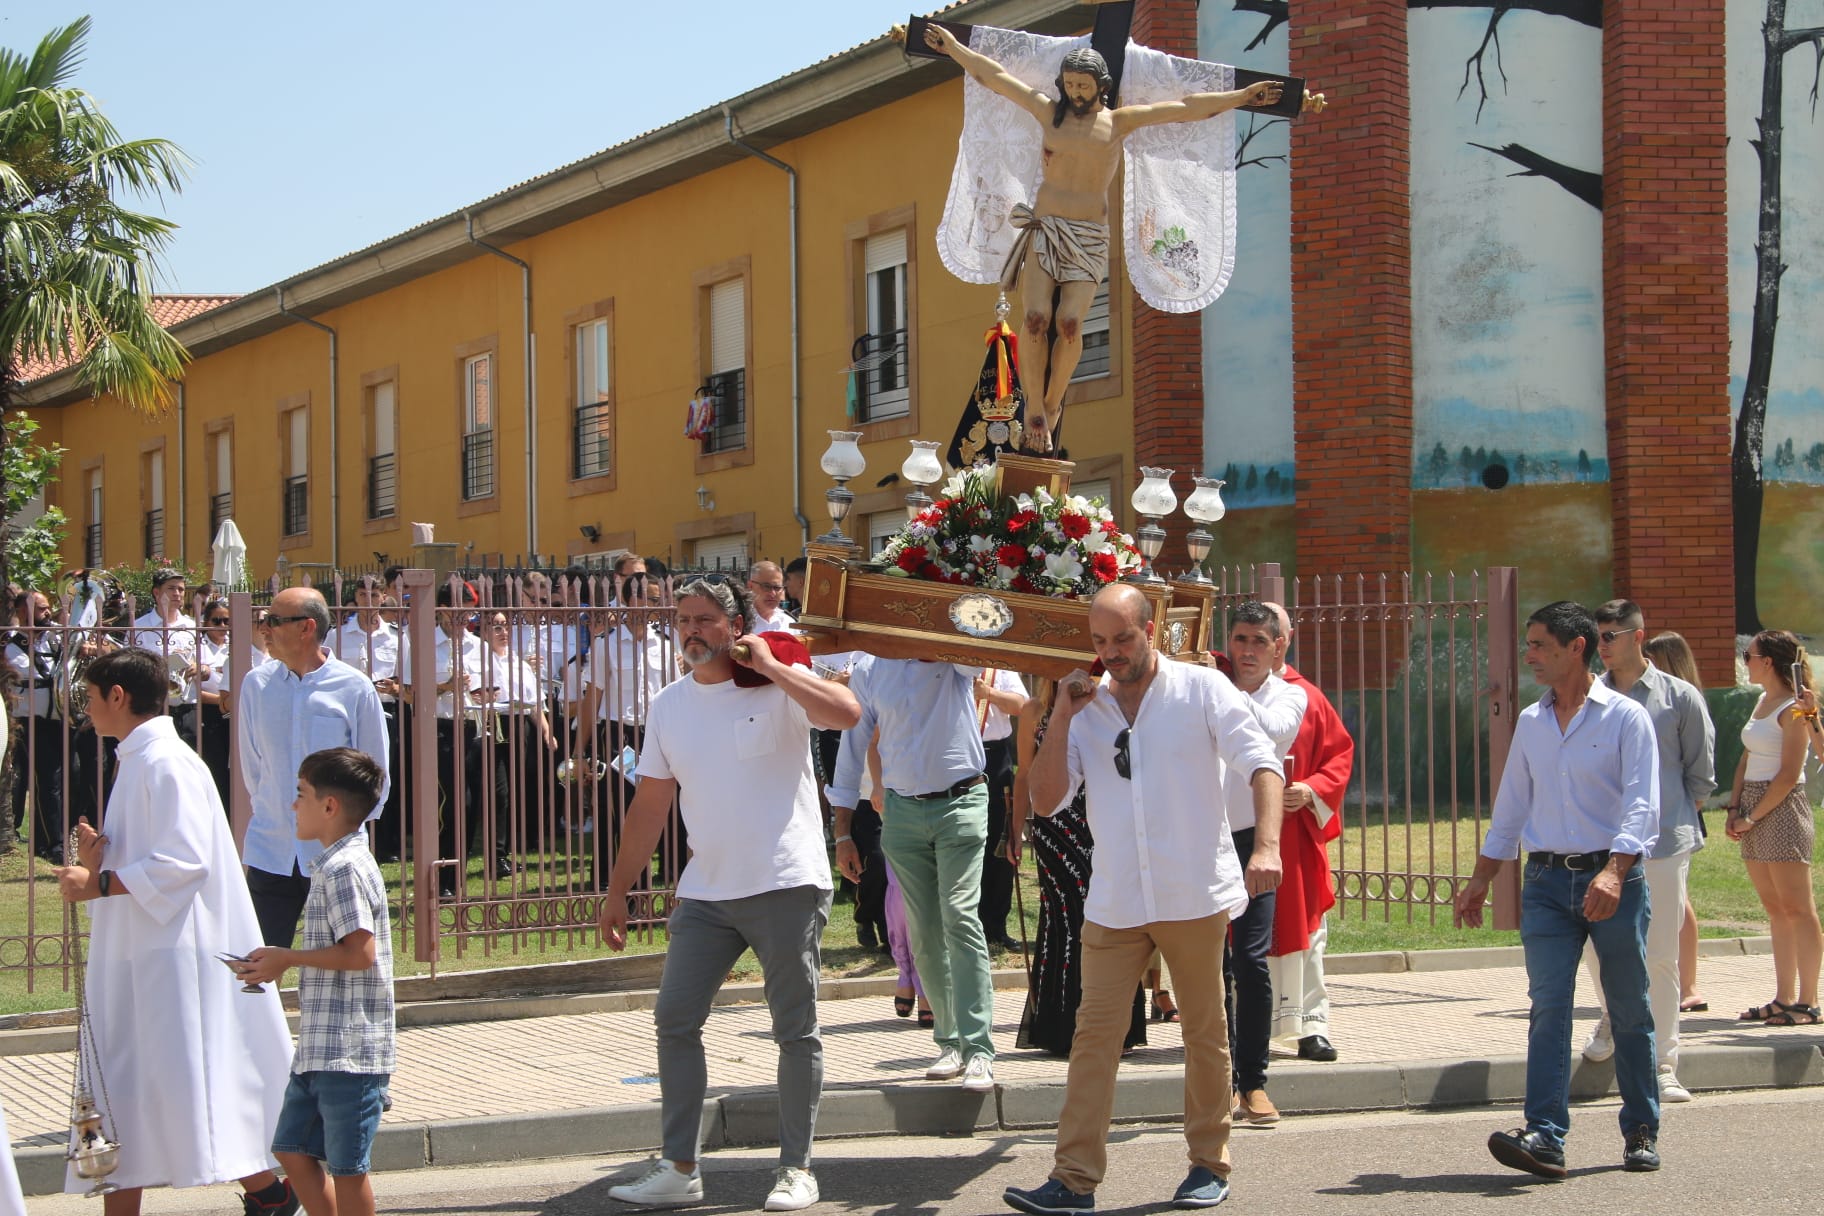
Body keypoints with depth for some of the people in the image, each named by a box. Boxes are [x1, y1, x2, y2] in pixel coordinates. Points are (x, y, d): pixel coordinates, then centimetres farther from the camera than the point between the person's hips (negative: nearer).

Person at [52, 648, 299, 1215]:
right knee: (120, 1089, 9)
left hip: (173, 956, -10)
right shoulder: (137, 761, 16)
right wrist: (99, 862, 0)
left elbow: (184, 861, -23)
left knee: (188, 1080, -7)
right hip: (133, 956, 10)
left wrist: (99, 882, -19)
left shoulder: (167, 763, -14)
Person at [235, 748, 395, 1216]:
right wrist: (280, 966, 13)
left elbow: (360, 952, -24)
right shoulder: (335, 865, 16)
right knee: (292, 1148, 14)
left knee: (345, 1166, -2)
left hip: (348, 1051, -10)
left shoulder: (344, 869, -16)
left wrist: (287, 958, -14)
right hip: (319, 1049, 10)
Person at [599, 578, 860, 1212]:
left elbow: (847, 712, -25)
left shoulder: (777, 686, -5)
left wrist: (769, 666, -19)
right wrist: (618, 891, 12)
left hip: (787, 886, -5)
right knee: (675, 1022, 1)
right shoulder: (668, 705, 10)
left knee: (796, 1031, 4)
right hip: (705, 893, 5)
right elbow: (651, 804, 14)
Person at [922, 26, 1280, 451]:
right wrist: (952, 46, 18)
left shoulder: (1118, 121, 6)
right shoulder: (1049, 112, 8)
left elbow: (1185, 109, 3)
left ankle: (1052, 404, 2)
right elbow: (993, 75, 14)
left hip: (1088, 239, -1)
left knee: (1070, 322, -17)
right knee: (1036, 316, -18)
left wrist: (1242, 96, 2)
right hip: (1044, 229, 1)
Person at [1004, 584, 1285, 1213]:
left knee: (1205, 1031, 8)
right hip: (1113, 902, 2)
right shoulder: (1087, 707, 8)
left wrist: (1267, 844, -23)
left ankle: (1209, 1164, 21)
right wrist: (1061, 718, -7)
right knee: (1095, 1033, -4)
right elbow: (1046, 800, 4)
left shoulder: (1202, 689, -1)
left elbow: (1262, 764, -8)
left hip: (1195, 895, -2)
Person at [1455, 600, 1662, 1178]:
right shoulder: (1530, 722, 13)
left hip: (1613, 878, -4)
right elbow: (1510, 806, 21)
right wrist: (1480, 878, 19)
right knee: (1548, 1006, -9)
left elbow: (1641, 805, -13)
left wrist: (1614, 871, -27)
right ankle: (1544, 1136, -16)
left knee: (1629, 1012, 6)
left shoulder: (1625, 717, -3)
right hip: (1547, 881, 4)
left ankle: (1641, 1132, 19)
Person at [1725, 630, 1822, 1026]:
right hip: (1753, 809, 9)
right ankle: (1784, 998, 12)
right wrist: (1734, 808, 5)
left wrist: (1753, 817, -13)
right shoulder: (1763, 702, 15)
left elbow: (1788, 775, -15)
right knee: (1775, 910, 9)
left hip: (1781, 808, -9)